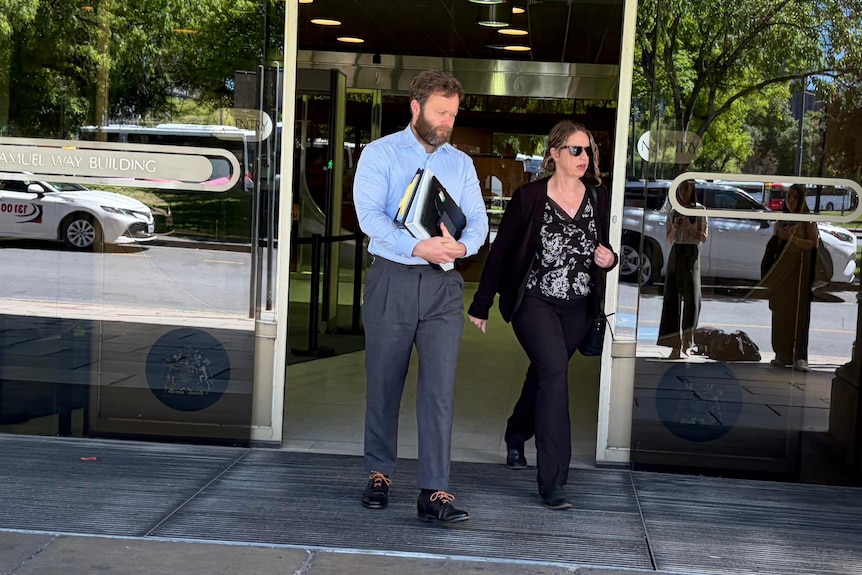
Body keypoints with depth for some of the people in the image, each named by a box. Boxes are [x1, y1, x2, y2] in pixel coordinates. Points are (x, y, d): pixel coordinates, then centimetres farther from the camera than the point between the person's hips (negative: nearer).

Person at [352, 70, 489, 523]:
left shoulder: (461, 163, 13)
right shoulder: (380, 154, 2)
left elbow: (478, 221, 7)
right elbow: (369, 215, -11)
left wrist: (462, 245, -17)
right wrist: (419, 247, -25)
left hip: (443, 285, 2)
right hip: (392, 279, -2)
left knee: (440, 387, -7)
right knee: (384, 384, 7)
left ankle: (435, 492, -6)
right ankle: (379, 474, 25)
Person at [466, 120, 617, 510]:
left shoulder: (598, 199, 3)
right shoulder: (529, 197, -9)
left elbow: (602, 251, 16)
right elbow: (500, 251, -3)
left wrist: (608, 259, -9)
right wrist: (481, 305, 0)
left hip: (577, 307, 5)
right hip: (535, 301, -5)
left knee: (543, 375, 18)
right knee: (555, 373, -21)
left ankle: (516, 439, 47)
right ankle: (552, 482, -19)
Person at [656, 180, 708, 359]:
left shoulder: (699, 211, 3)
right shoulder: (673, 213, 12)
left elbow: (703, 237, 0)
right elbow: (669, 240, 13)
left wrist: (689, 227, -13)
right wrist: (675, 228, -6)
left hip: (692, 254, -2)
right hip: (676, 253, 2)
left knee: (691, 298, -4)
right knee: (673, 297, -6)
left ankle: (686, 344, 4)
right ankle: (675, 346, -7)